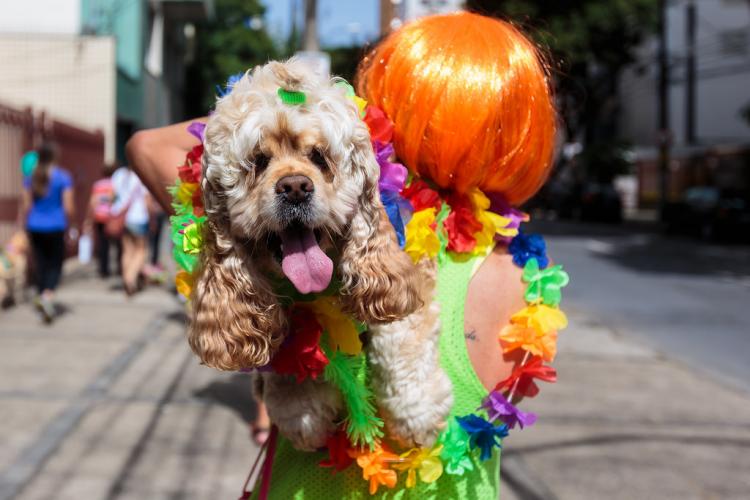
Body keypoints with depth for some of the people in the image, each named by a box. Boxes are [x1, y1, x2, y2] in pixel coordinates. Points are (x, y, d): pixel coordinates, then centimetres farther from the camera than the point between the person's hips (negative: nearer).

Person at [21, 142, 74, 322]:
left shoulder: (31, 178, 3)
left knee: (40, 265, 13)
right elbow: (68, 207, -9)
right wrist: (67, 225, 7)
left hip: (35, 227, 3)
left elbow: (25, 205, 4)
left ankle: (42, 297, 19)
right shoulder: (63, 177, -7)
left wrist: (29, 224, 16)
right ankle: (47, 295, -20)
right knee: (55, 265, 3)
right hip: (55, 227, -3)